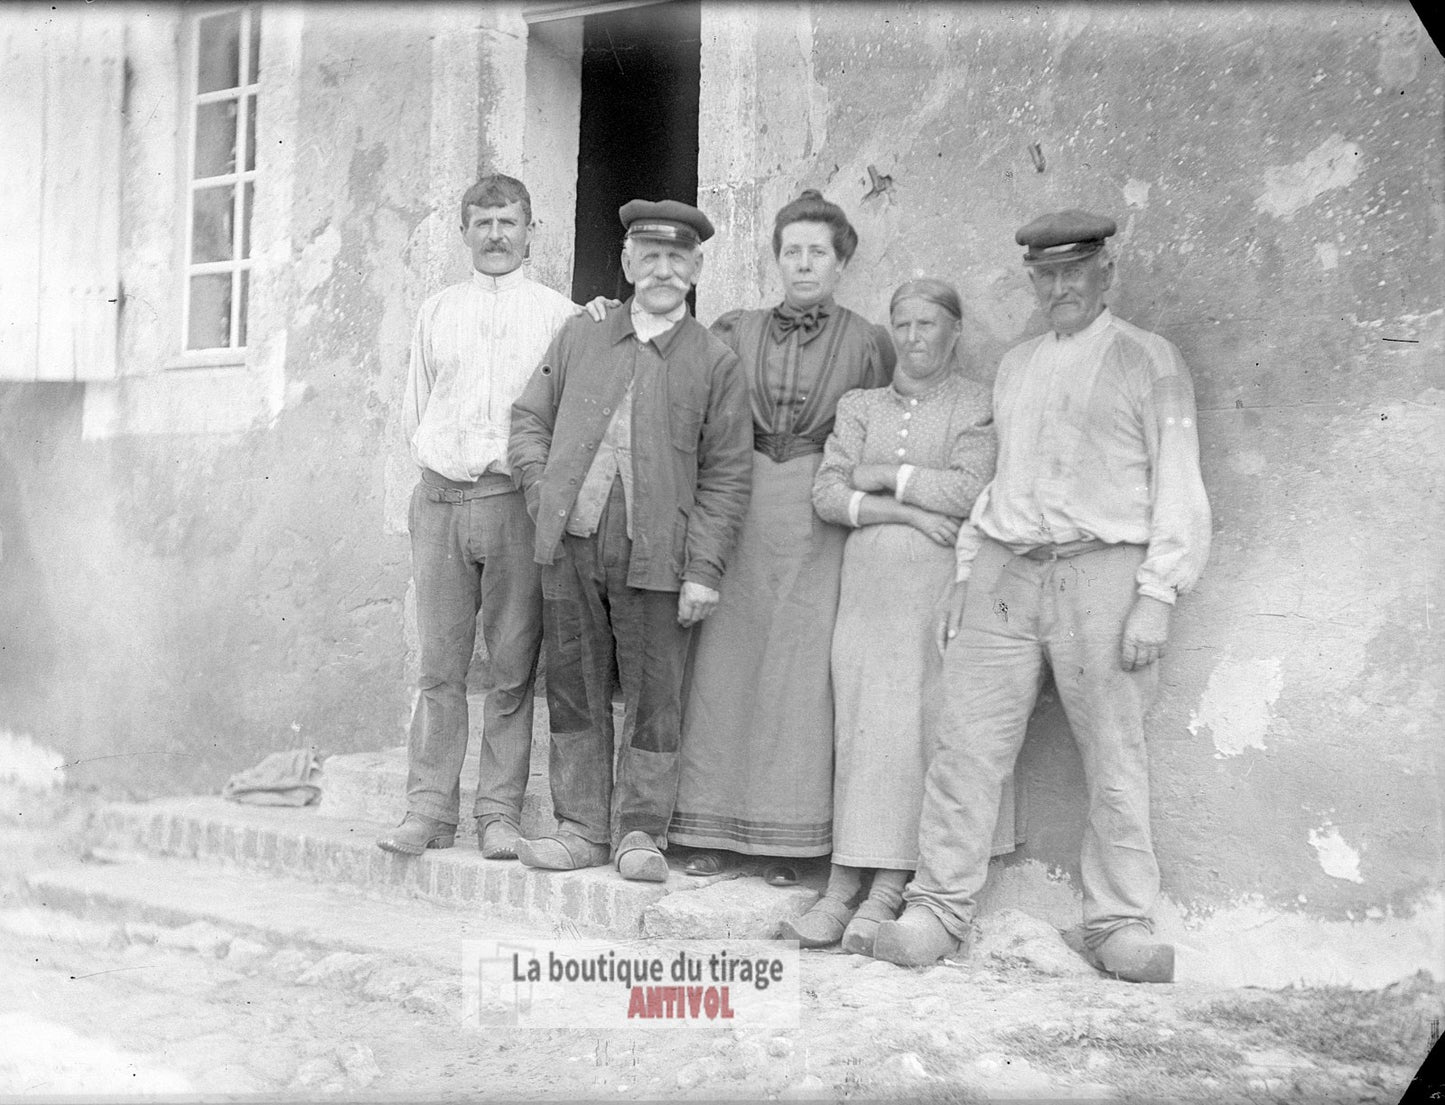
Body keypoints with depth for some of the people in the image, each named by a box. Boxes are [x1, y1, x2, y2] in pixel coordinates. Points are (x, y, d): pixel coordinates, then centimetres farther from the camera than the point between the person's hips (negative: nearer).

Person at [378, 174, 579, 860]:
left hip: (517, 499, -2)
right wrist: (444, 465, 10)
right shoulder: (435, 312, 17)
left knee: (512, 667, -1)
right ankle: (429, 809, 8)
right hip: (440, 497, 2)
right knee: (439, 664, 2)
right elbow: (416, 410, 20)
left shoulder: (558, 314, 7)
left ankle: (501, 814, 6)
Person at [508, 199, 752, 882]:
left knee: (653, 699, 2)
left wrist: (704, 569, -7)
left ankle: (639, 832, 17)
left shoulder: (715, 363, 4)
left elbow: (724, 476, 1)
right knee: (574, 692, 8)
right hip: (569, 546, 3)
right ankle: (583, 828, 20)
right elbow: (529, 417, 17)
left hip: (656, 555, -2)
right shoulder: (578, 338, 12)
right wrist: (543, 493, 1)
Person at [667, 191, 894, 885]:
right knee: (725, 665, 0)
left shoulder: (867, 343, 7)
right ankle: (714, 831, 10)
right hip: (739, 511, 2)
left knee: (800, 671, -2)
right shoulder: (737, 333, 12)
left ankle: (786, 838, 8)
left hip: (820, 518, -2)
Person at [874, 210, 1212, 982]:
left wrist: (1157, 596, -11)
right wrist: (967, 573, 13)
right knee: (967, 748, 0)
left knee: (1115, 763, -1)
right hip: (1004, 571, 4)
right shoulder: (1015, 366, 19)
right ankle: (937, 911, 7)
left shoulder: (1149, 362, 3)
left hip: (1103, 572, -4)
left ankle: (1120, 926, 11)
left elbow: (1178, 487, -2)